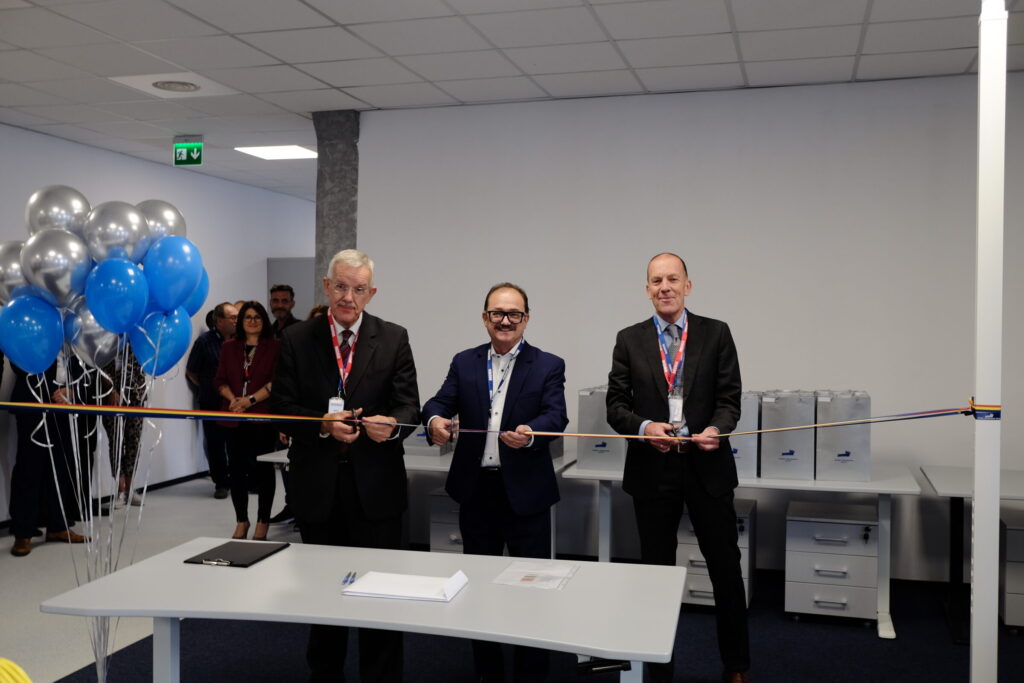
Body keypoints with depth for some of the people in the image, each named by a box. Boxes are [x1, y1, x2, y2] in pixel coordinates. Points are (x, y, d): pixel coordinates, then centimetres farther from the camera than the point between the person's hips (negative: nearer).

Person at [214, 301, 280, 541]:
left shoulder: (275, 346, 1)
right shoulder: (229, 347, 14)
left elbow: (276, 381, -6)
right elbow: (220, 380, 10)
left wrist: (250, 400, -13)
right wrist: (233, 399, -8)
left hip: (263, 416, -3)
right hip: (234, 418, 4)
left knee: (262, 468, 0)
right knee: (236, 468, 6)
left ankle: (263, 522, 11)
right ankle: (241, 521, 18)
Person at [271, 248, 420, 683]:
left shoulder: (394, 339, 0)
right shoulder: (296, 340, 2)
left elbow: (409, 406, -3)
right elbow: (283, 408, -2)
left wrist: (392, 425, -26)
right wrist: (323, 424, -20)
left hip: (376, 487, -1)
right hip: (317, 486, 2)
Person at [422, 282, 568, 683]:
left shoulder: (548, 366, -1)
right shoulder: (464, 363, 8)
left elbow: (556, 416, -14)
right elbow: (440, 402, -3)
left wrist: (531, 433, -36)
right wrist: (435, 420, -27)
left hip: (526, 493, -3)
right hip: (476, 491, 3)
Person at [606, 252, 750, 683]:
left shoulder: (716, 333, 1)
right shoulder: (629, 340, 3)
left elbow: (730, 397, -3)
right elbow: (616, 404, 0)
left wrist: (716, 429, -23)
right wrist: (644, 427, -19)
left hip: (707, 466, 0)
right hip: (652, 469, 1)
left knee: (726, 567, 9)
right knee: (657, 569, 12)